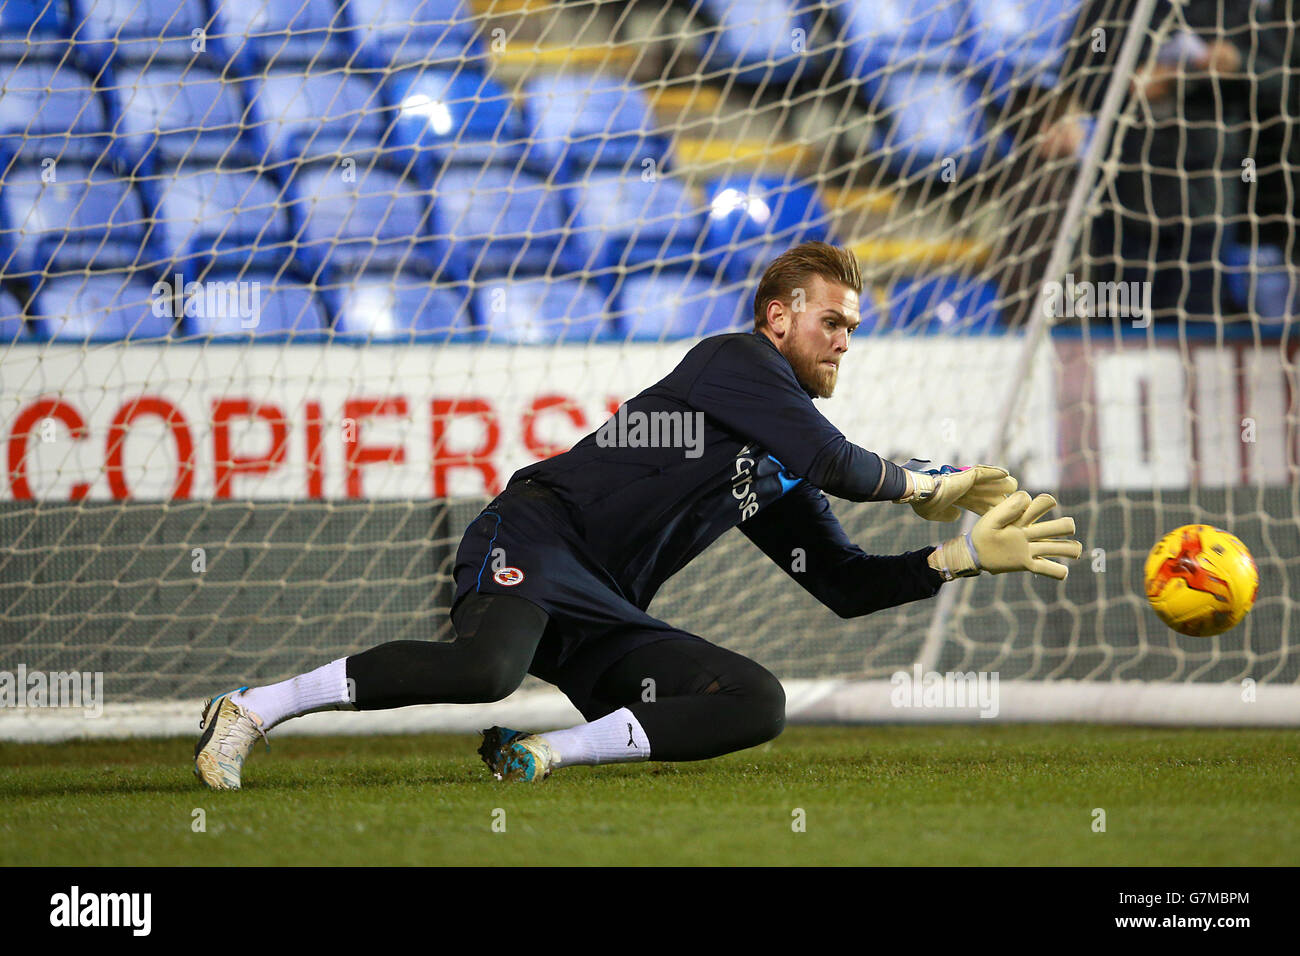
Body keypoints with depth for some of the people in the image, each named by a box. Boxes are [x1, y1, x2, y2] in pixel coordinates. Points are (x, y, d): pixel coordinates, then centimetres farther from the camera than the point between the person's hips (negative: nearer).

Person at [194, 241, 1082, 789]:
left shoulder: (779, 479, 26)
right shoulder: (735, 360, 1)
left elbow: (848, 586, 26)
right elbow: (834, 461, -10)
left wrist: (968, 554, 17)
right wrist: (926, 485, 6)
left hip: (605, 619, 8)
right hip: (535, 539, -8)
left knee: (759, 703, -10)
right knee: (486, 668, -39)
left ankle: (545, 753, -14)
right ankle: (250, 711, -27)